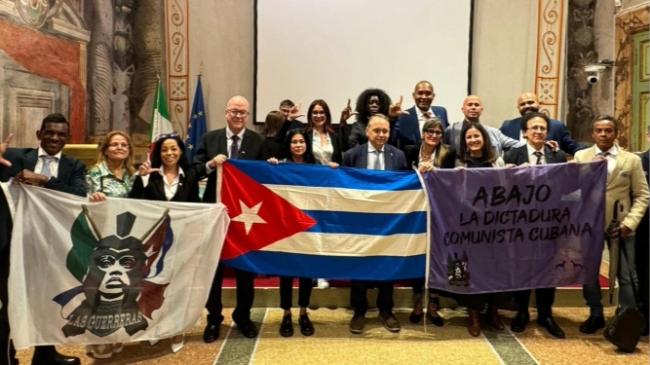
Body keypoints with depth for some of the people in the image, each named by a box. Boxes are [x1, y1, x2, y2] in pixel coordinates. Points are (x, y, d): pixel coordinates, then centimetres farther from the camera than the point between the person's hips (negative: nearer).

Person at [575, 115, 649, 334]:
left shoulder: (632, 160, 3)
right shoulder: (580, 157, 5)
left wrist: (630, 222, -11)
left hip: (620, 225, -1)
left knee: (626, 276, 3)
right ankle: (596, 315, 27)